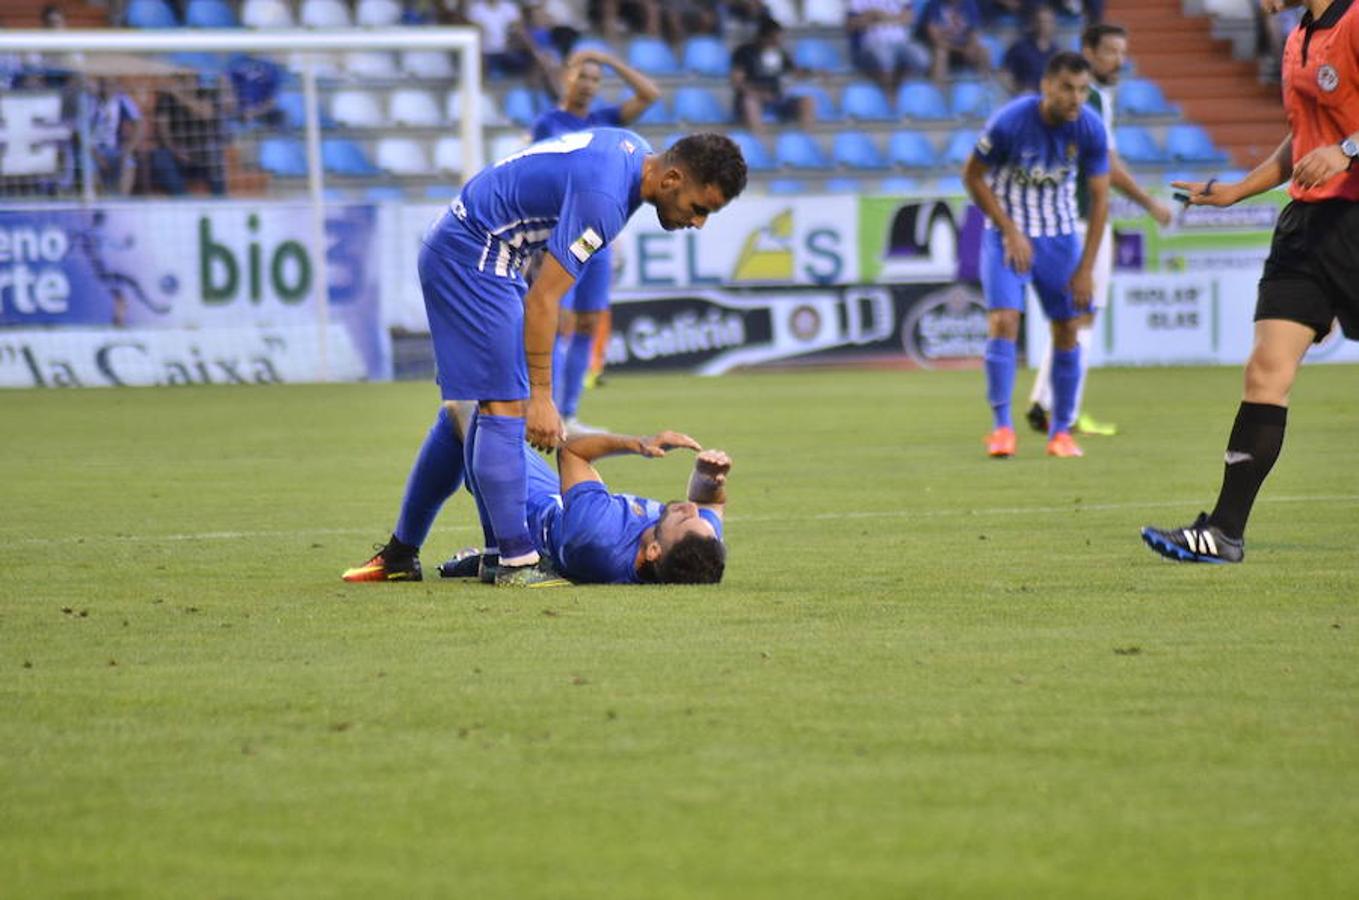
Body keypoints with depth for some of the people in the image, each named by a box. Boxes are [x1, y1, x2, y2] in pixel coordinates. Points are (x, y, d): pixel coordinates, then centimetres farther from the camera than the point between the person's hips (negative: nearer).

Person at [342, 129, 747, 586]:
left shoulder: (632, 152, 3)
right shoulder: (603, 197, -26)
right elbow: (542, 299, -24)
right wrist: (541, 397, -21)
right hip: (473, 257, -10)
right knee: (504, 407, -13)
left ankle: (400, 553, 16)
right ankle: (516, 561, -15)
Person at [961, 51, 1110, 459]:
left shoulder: (1090, 129, -13)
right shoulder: (1010, 121, -22)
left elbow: (1099, 198, -5)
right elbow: (973, 176, -9)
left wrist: (1086, 268, -7)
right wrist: (1010, 232, -12)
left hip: (1060, 234, 3)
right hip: (1008, 232, -3)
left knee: (1067, 329, 1)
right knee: (1003, 321, -17)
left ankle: (1061, 430, 12)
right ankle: (1002, 426, -9)